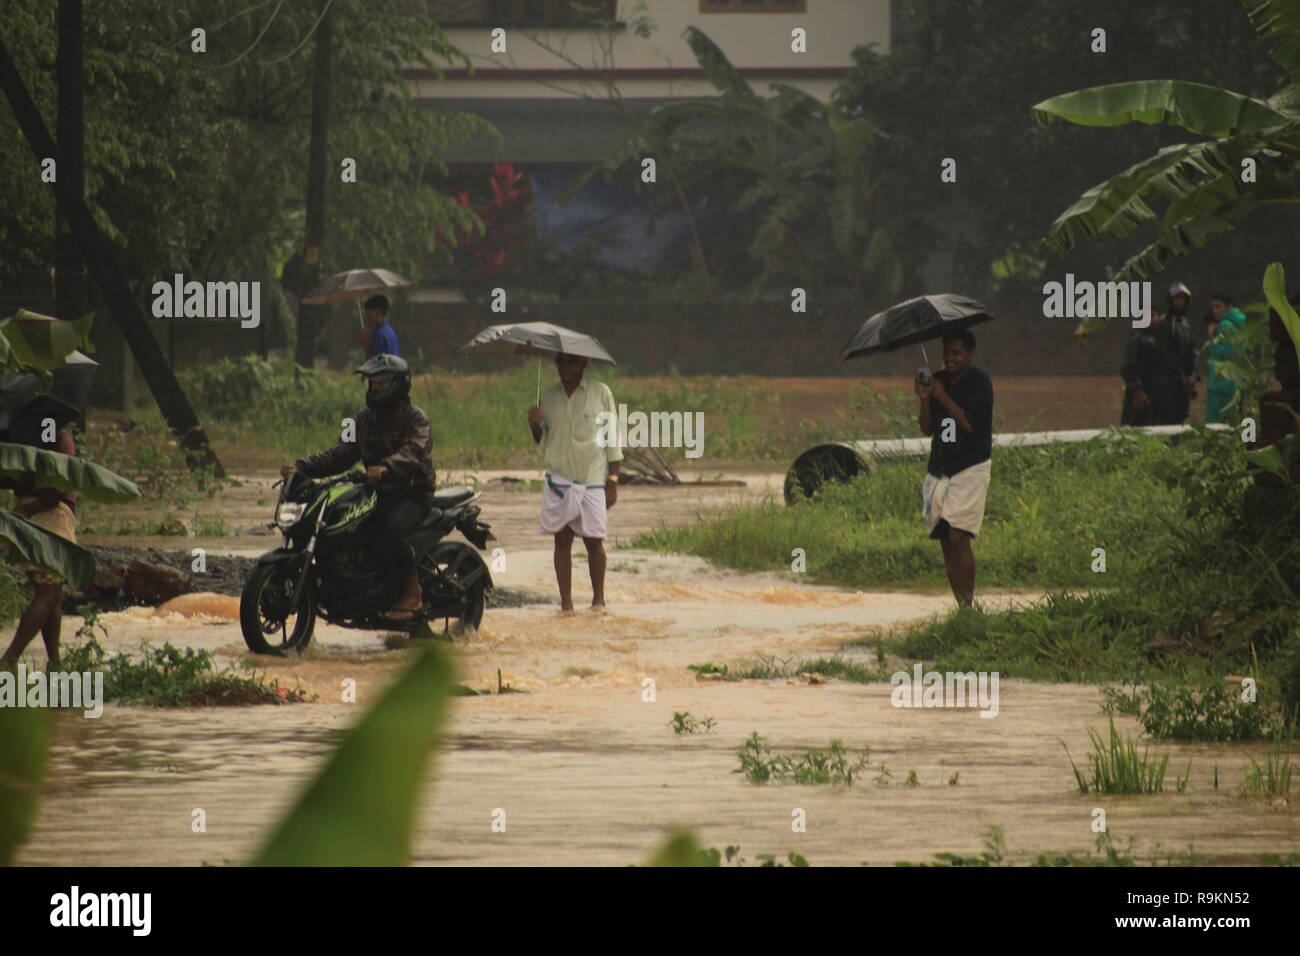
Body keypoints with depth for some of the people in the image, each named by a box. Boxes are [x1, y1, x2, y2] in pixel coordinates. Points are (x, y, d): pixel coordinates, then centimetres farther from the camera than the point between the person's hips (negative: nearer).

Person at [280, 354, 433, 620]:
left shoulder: (415, 417, -6)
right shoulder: (366, 419, 17)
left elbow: (413, 451, -25)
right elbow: (342, 454, 13)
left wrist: (385, 467, -47)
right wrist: (302, 467, -2)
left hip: (412, 495, -7)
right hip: (377, 493, 7)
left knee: (392, 527, -37)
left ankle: (412, 592, -23)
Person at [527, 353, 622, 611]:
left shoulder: (600, 393, 2)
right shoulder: (548, 397, 10)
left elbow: (613, 439, 3)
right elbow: (542, 442, 15)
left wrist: (612, 480, -2)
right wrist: (534, 426, -8)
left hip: (593, 479, -2)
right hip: (559, 478, 2)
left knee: (594, 541, -3)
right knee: (562, 541, 0)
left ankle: (598, 598, 12)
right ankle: (566, 601, 4)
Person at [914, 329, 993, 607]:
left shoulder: (979, 383, -5)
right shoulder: (938, 381, 12)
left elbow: (971, 423, -17)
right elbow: (927, 428, 9)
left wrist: (943, 397, -13)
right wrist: (924, 400, -7)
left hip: (970, 469, -6)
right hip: (939, 469, 6)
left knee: (958, 537, -16)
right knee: (945, 540, 3)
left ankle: (968, 602, -15)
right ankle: (960, 604, 8)